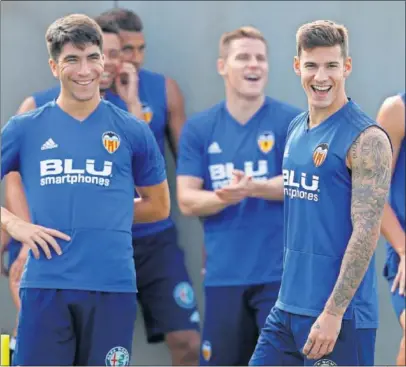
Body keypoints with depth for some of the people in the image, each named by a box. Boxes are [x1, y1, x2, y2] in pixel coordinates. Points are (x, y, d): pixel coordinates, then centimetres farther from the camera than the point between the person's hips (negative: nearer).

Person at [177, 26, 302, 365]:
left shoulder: (292, 121, -1)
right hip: (224, 274, 3)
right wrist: (225, 197, -19)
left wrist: (254, 188, -27)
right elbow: (187, 201, 2)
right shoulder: (199, 128, 6)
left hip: (280, 272, -3)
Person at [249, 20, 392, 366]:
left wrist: (333, 312, -22)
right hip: (287, 306, 8)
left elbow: (367, 232, -18)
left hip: (333, 311, -7)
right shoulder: (296, 128, 11)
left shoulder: (366, 139, -13)